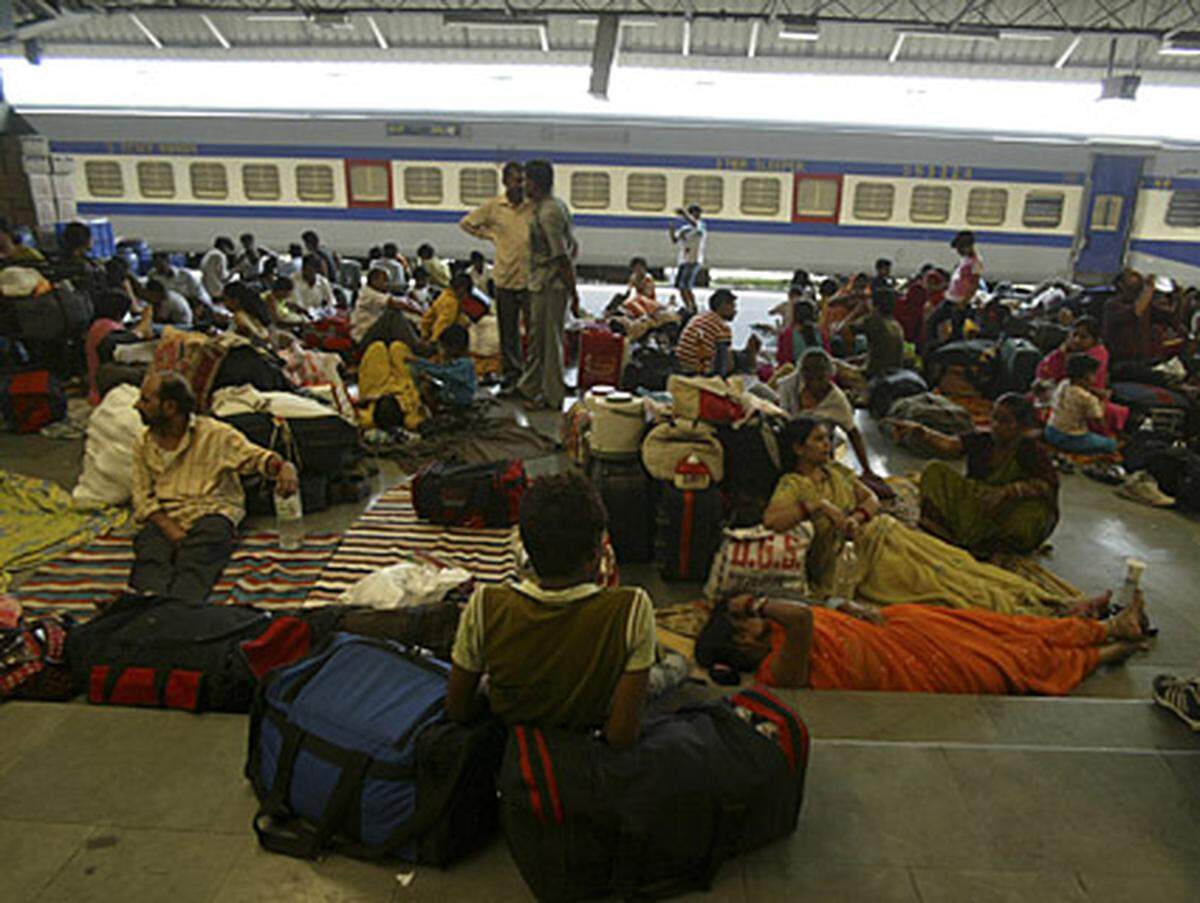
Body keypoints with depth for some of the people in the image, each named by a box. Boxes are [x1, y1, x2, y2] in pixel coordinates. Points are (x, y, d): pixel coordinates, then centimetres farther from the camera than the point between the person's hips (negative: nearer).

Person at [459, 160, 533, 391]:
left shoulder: (536, 207, 0)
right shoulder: (493, 207, 4)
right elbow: (466, 223, 16)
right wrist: (490, 236, 7)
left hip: (531, 278, -1)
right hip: (505, 278, 1)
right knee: (508, 332, 9)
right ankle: (512, 375, 21)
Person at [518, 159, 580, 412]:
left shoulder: (547, 213, -20)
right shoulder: (556, 205, 11)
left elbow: (563, 257, -22)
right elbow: (573, 247, 15)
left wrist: (574, 295, -20)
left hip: (549, 286, -10)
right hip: (545, 284, 10)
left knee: (549, 341, 1)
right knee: (537, 337, 19)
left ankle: (551, 397, 12)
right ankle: (530, 387, 32)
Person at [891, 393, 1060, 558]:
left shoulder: (1031, 451, -10)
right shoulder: (982, 440, 1)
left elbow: (1049, 486, -23)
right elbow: (948, 445, -16)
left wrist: (1008, 491, -36)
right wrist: (918, 430, -33)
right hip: (976, 505, 4)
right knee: (936, 470, -7)